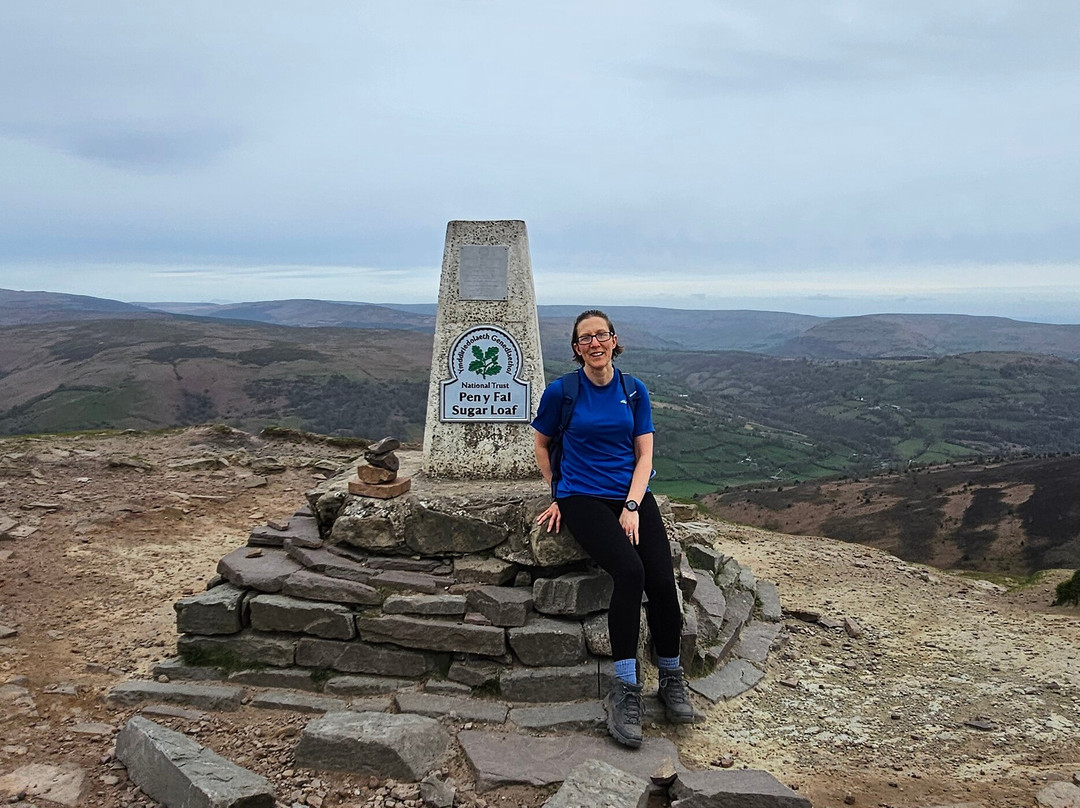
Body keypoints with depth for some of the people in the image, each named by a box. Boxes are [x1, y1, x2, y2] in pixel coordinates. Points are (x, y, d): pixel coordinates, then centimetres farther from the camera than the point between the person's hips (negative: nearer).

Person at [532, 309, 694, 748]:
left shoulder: (634, 390, 9)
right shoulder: (561, 391, 1)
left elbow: (644, 454, 7)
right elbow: (541, 443, 15)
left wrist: (632, 507, -7)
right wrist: (559, 494, 8)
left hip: (632, 496, 3)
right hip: (582, 497, -3)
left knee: (662, 580, -20)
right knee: (629, 571, -29)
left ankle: (672, 678, 4)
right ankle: (625, 691, -19)